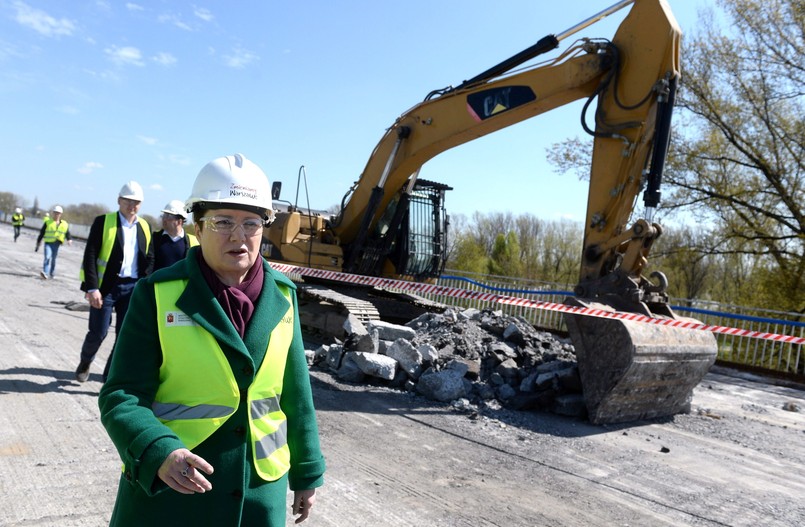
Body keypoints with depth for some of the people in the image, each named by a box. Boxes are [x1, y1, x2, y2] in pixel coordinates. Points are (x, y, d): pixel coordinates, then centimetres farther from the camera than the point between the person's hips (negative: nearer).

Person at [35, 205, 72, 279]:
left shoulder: (64, 224, 8)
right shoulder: (48, 222, 4)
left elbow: (67, 234, 14)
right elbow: (41, 233, 8)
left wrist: (69, 240, -8)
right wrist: (38, 243, 9)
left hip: (56, 244, 2)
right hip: (48, 243, -2)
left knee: (53, 259, 12)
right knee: (47, 257, -19)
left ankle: (51, 274, 25)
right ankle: (45, 273, -28)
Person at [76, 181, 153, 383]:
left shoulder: (145, 227, 10)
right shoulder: (103, 222, -1)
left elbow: (149, 260, 12)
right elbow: (90, 256, -6)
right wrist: (92, 288, -15)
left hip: (132, 288, 3)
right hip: (106, 286, -3)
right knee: (98, 332, 3)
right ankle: (85, 362, 34)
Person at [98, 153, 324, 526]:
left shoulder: (281, 296, -2)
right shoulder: (158, 295, -11)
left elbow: (295, 395, 4)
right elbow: (122, 395, -12)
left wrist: (306, 471, 9)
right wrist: (158, 453, -28)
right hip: (166, 489, -2)